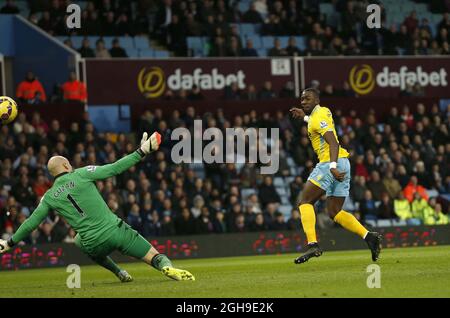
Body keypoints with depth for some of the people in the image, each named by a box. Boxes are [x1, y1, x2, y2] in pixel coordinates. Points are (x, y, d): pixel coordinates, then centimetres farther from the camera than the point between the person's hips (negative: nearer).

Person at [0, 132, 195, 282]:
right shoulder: (81, 174, 0)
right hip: (116, 230, -2)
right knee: (155, 258, 0)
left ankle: (119, 273, 29)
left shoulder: (50, 197, 8)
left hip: (94, 244, 2)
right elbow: (115, 168, -6)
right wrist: (141, 152, -1)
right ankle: (167, 267, -37)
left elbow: (31, 223, 13)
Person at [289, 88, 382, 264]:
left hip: (330, 163, -9)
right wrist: (305, 116, 43)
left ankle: (312, 244, -21)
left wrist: (333, 166, -33)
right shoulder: (323, 111, 20)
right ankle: (369, 236, -6)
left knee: (305, 201, -7)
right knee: (334, 212, 9)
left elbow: (333, 142, -22)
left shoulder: (318, 117, -9)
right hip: (342, 163, 9)